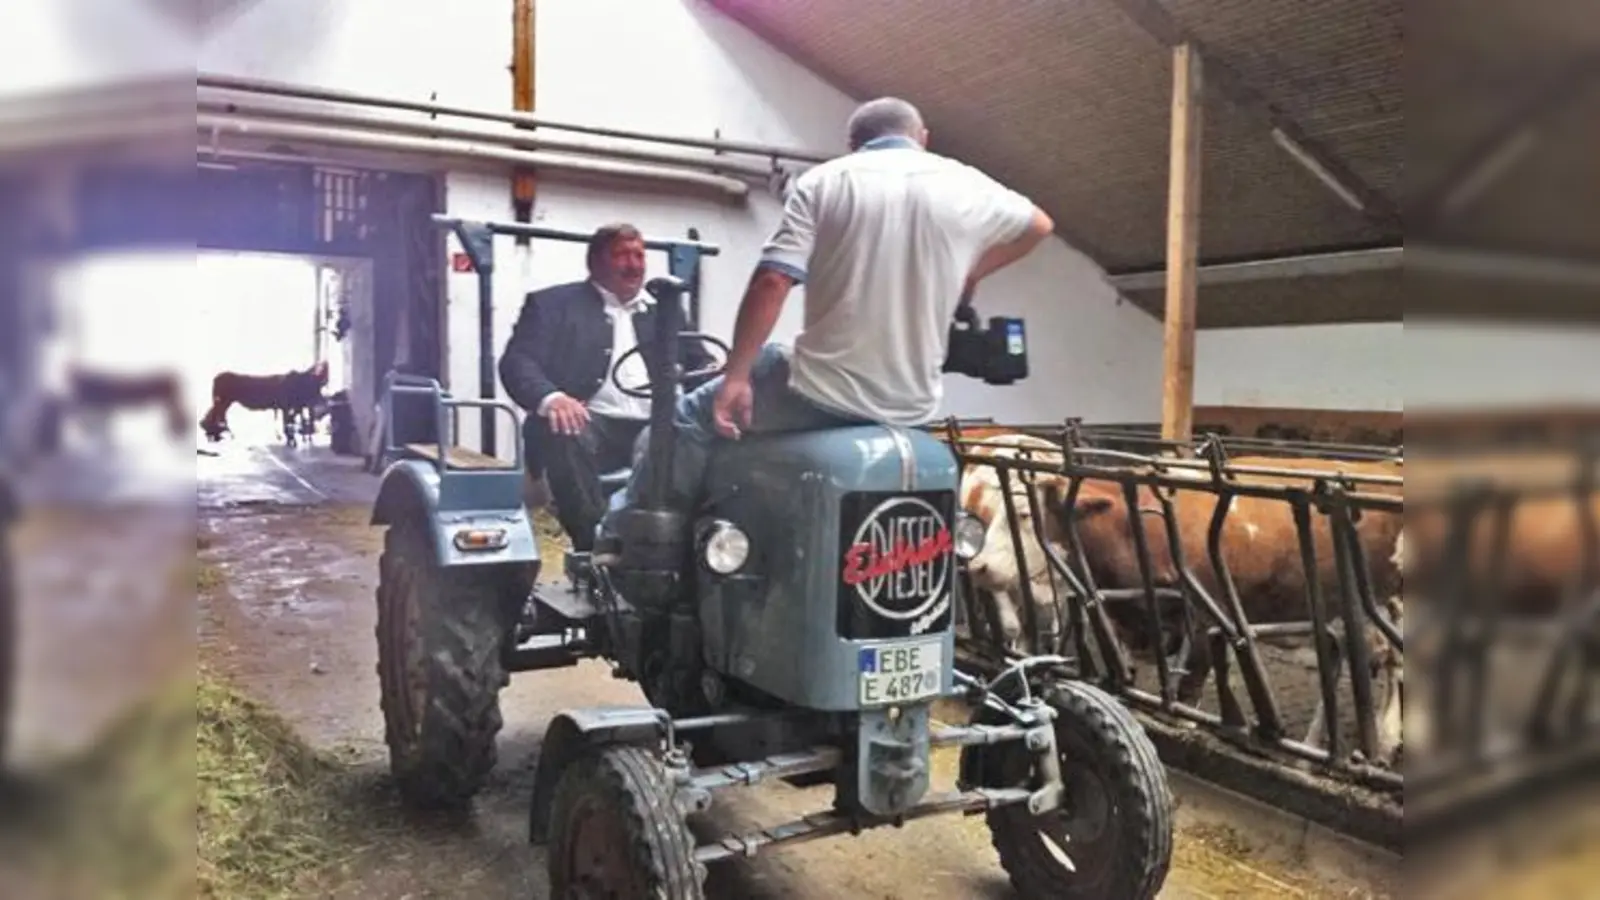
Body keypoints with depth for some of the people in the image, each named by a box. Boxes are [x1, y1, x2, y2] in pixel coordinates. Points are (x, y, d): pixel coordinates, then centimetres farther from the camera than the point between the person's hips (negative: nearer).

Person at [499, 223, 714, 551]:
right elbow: (517, 361, 0)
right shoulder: (553, 303, 13)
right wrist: (550, 397, -23)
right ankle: (596, 544, -27)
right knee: (565, 434, -36)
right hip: (594, 424, -3)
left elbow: (701, 365, 20)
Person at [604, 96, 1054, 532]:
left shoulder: (824, 181, -2)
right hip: (915, 405, 5)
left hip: (824, 393, -4)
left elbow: (771, 283, -13)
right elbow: (1039, 225, 24)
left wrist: (735, 377, -8)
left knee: (693, 417, 15)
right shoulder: (966, 186, 5)